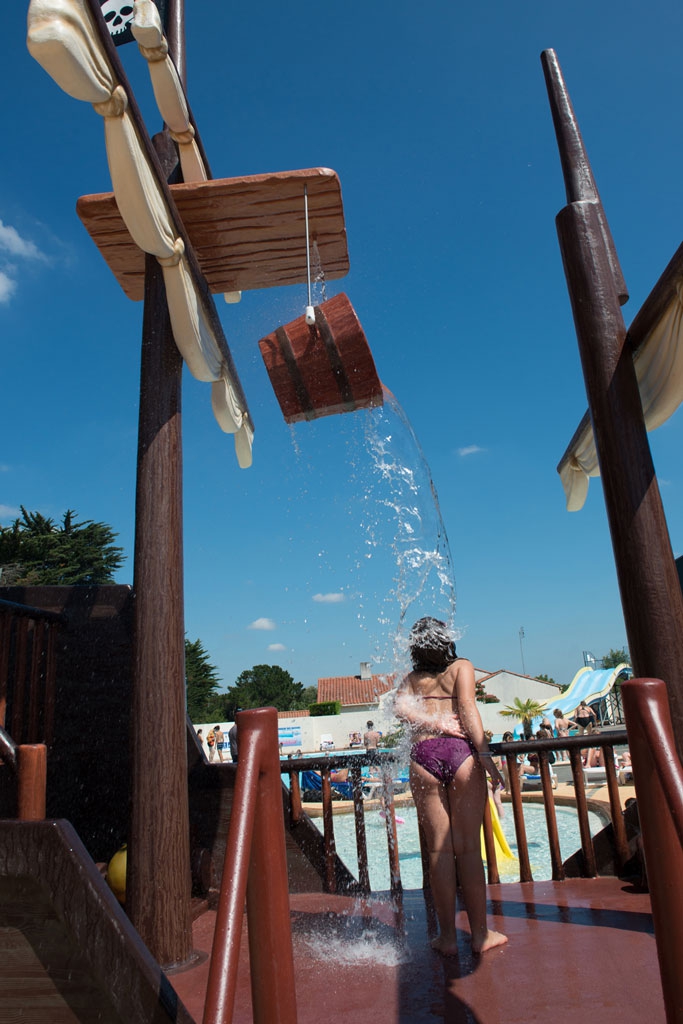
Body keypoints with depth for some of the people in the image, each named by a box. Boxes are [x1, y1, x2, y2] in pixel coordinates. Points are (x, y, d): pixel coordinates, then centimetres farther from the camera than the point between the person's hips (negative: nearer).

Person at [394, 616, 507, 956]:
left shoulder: (411, 679, 19)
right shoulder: (461, 667, 10)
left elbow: (400, 708, 0)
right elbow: (467, 708, -5)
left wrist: (437, 726, -6)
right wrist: (484, 754, -9)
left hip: (423, 756, 2)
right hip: (460, 752, -2)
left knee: (438, 849, 8)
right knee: (468, 847, 6)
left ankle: (447, 936, 14)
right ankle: (480, 933, 15)